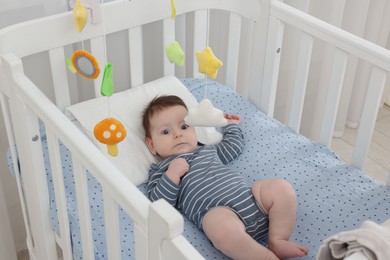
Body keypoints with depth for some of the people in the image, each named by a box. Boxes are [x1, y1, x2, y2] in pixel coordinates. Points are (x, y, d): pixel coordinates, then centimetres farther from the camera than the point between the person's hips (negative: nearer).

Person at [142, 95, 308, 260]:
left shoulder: (207, 150, 32)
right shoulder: (159, 170, 16)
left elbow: (234, 146, 47)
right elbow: (157, 203, 1)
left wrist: (232, 125, 55)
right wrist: (173, 174, -8)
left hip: (248, 196, 7)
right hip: (217, 211, -7)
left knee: (281, 188, -14)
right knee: (224, 229, -41)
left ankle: (278, 241, -12)